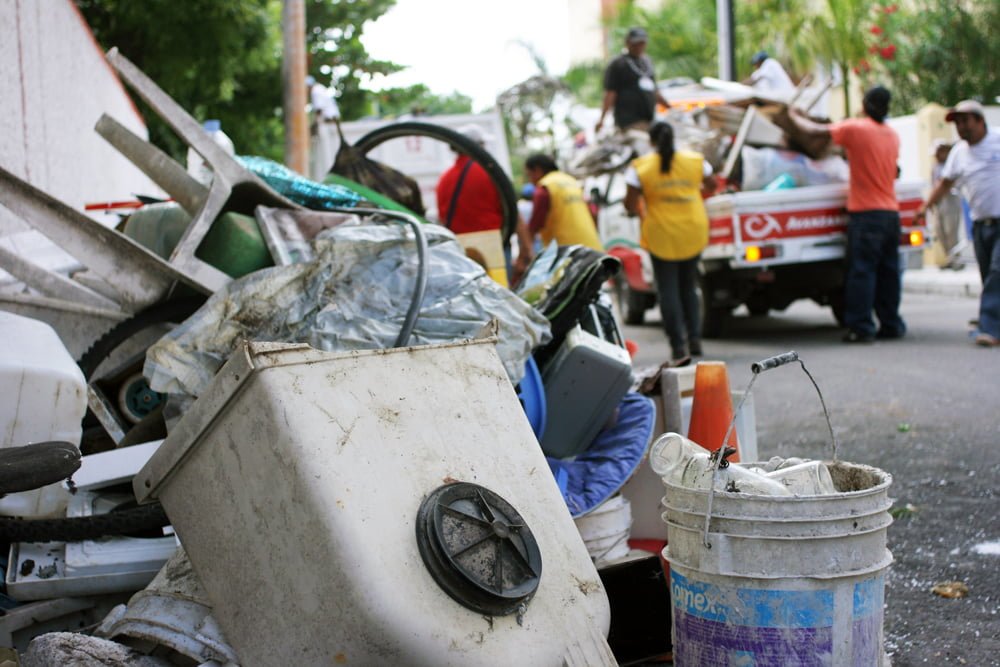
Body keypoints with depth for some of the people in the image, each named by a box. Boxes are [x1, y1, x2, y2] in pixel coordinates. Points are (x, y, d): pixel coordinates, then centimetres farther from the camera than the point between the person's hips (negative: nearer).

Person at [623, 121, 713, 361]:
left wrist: (641, 211, 9)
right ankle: (694, 338, 10)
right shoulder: (695, 160, 0)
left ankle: (678, 344, -4)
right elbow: (710, 184, 18)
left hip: (661, 235, -3)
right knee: (688, 287, 18)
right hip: (694, 234, 3)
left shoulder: (640, 167, -10)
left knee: (668, 290, 3)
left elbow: (630, 204, -12)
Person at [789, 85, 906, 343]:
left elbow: (815, 131, -5)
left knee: (862, 271, -5)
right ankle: (891, 324, 14)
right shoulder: (893, 135, 12)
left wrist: (795, 116, 11)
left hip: (865, 213, -6)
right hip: (891, 212, 6)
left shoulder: (856, 128, -8)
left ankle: (861, 328, -6)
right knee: (888, 271, 10)